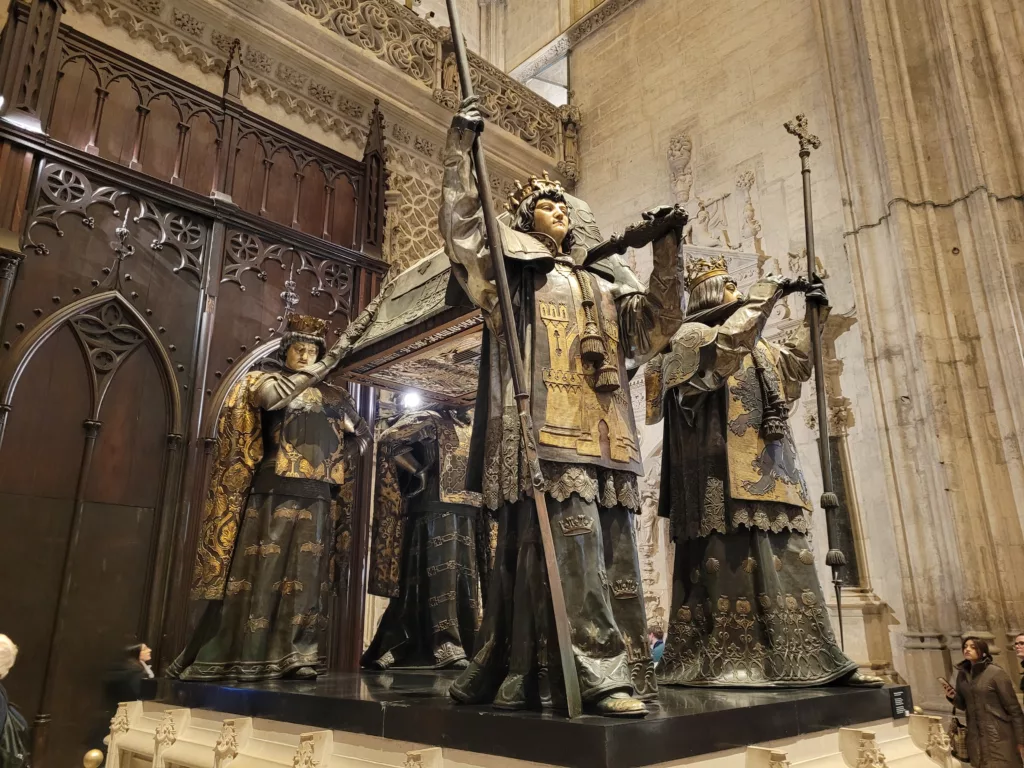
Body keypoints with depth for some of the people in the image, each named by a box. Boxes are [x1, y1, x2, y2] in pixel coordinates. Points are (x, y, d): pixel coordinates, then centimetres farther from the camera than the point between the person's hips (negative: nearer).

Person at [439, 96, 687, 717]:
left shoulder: (607, 278, 26)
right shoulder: (513, 267, 14)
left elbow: (661, 322, 16)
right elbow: (461, 224, 4)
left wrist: (666, 248, 5)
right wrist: (462, 145, 2)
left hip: (605, 437, 6)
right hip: (548, 432, -6)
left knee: (615, 553, 2)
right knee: (573, 543, -16)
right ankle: (599, 674, -11)